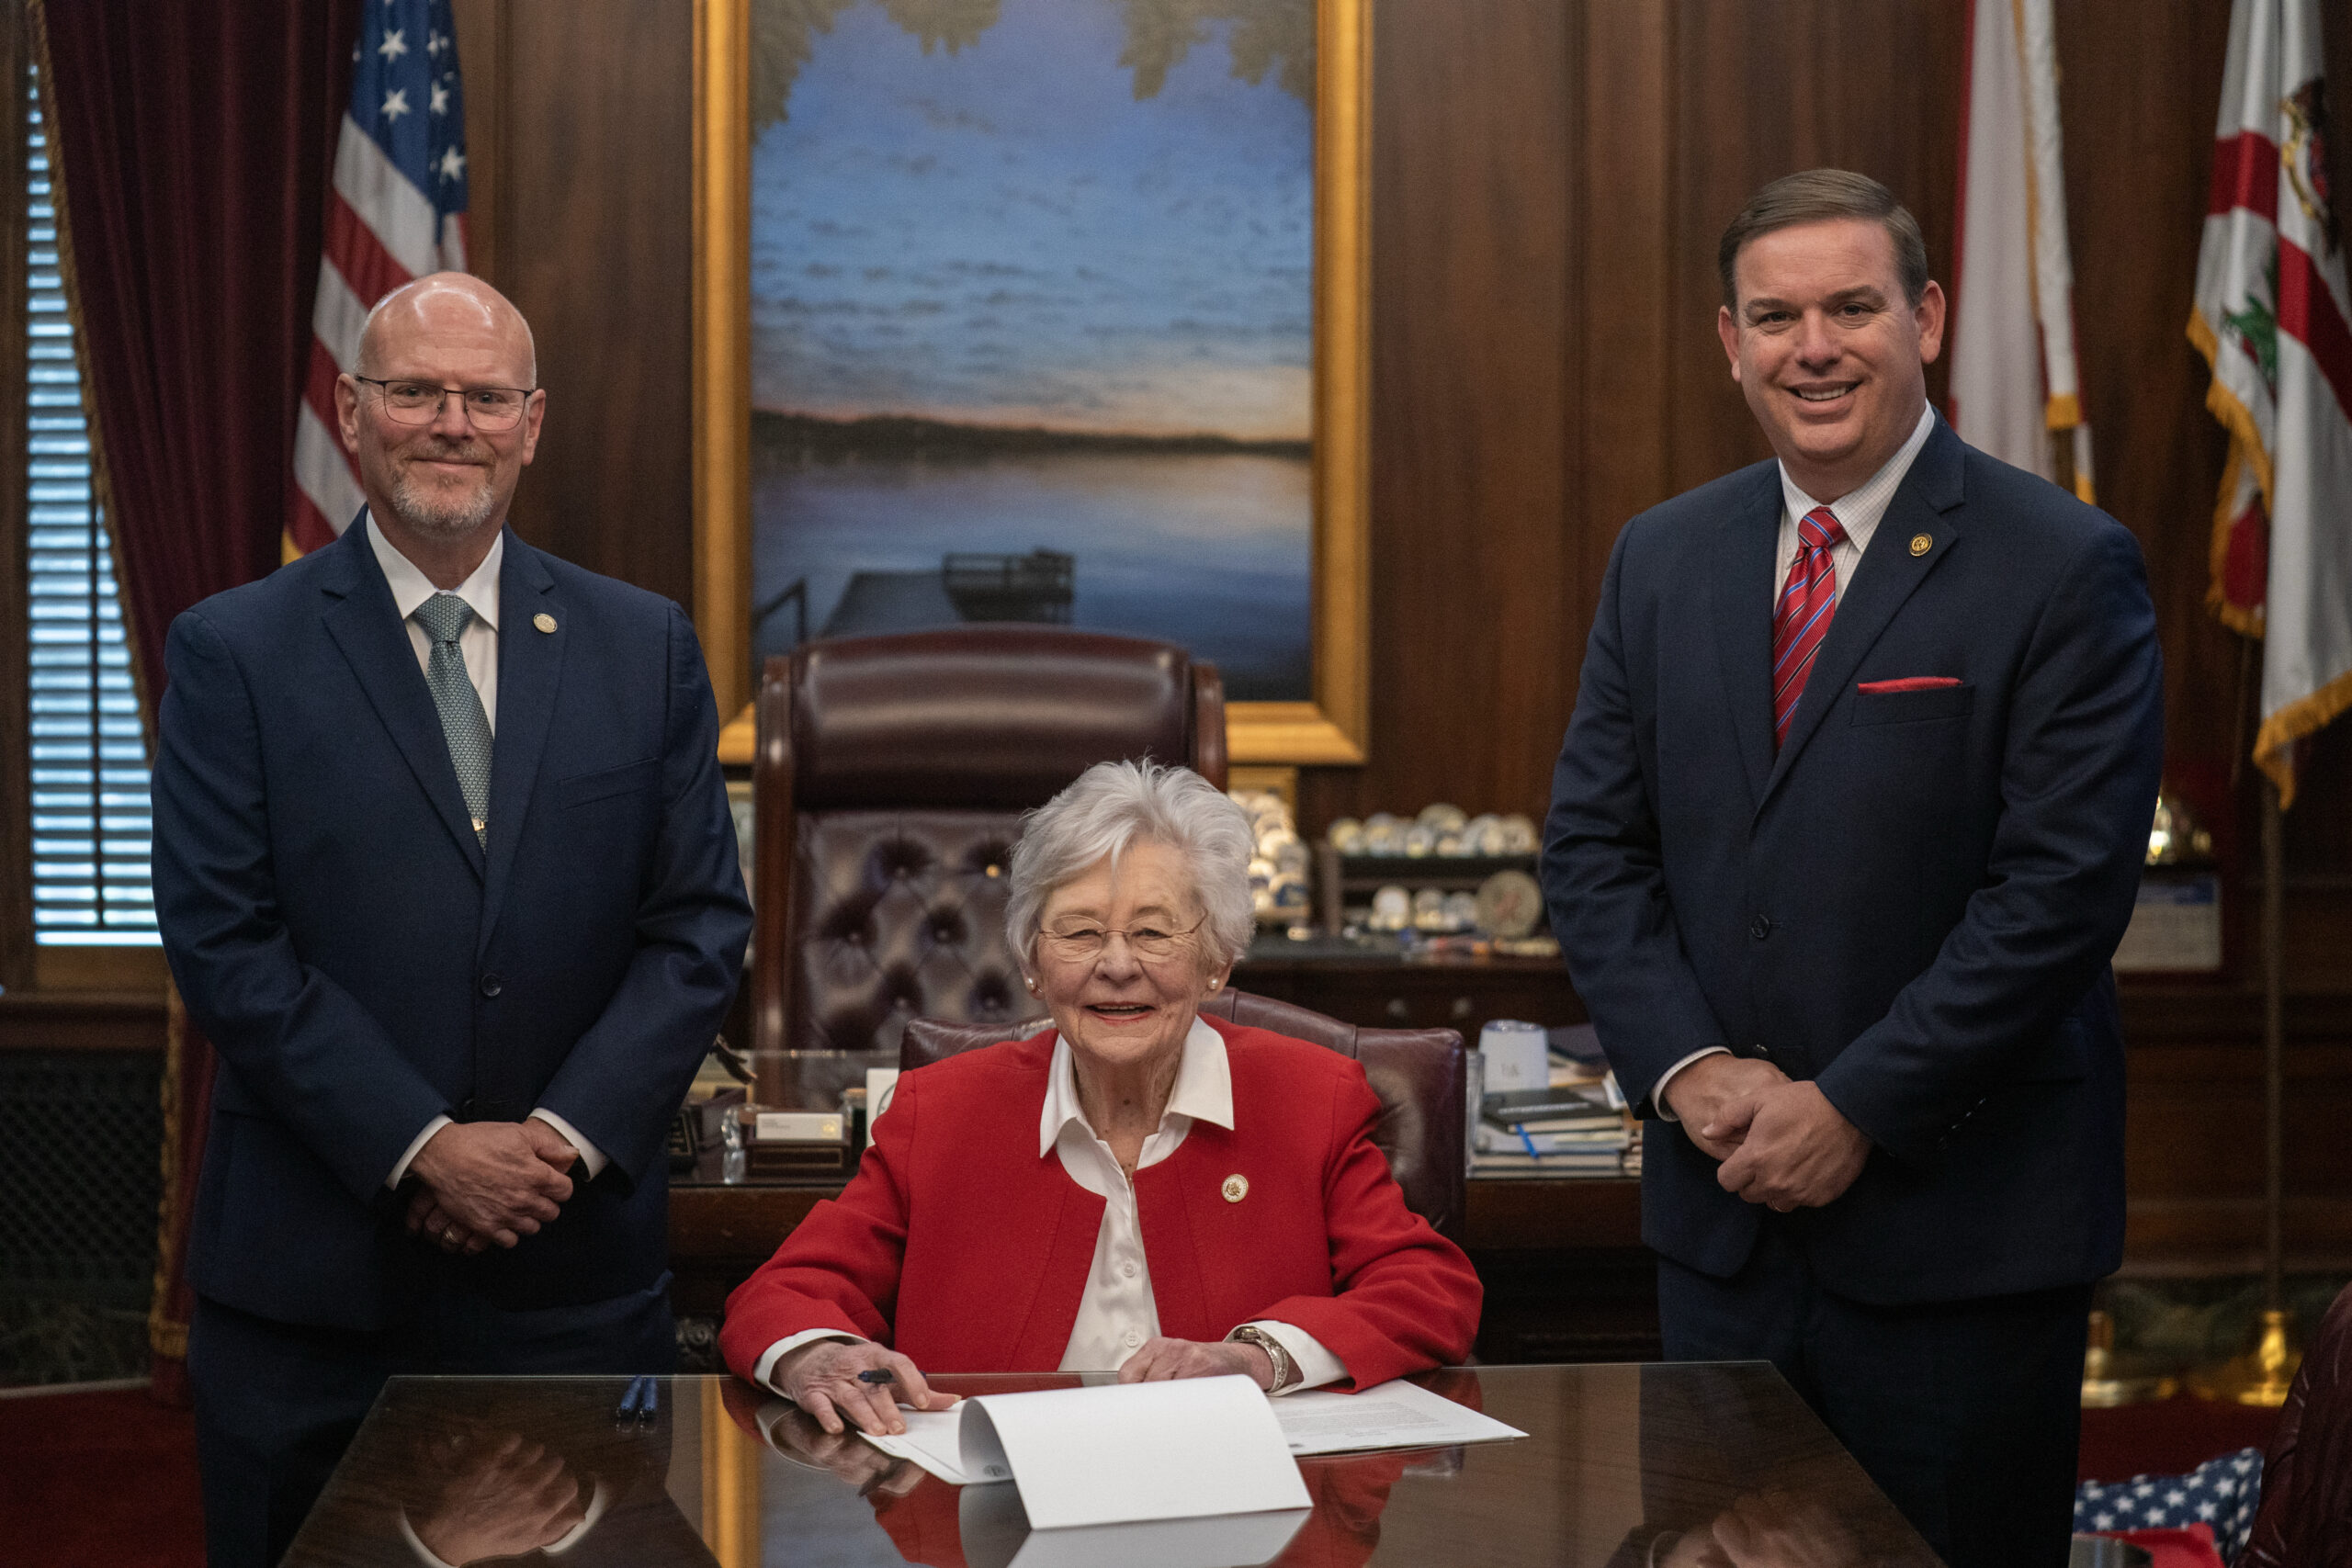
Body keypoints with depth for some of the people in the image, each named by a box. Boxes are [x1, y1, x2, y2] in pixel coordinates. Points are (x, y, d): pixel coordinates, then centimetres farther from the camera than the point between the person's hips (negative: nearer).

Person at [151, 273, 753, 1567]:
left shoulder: (645, 649, 7)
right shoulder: (232, 655, 0)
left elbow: (701, 924, 3)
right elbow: (222, 944, -7)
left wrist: (567, 1136, -10)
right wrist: (423, 1149, -14)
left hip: (577, 1261, 2)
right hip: (313, 1272, -1)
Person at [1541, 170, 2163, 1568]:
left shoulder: (2065, 570, -9)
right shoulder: (1662, 558, 8)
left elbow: (2061, 888, -15)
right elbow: (1594, 844, 7)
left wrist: (1853, 1108, -16)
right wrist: (1689, 1067, -8)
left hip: (1963, 1221, -4)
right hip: (1723, 1210, 5)